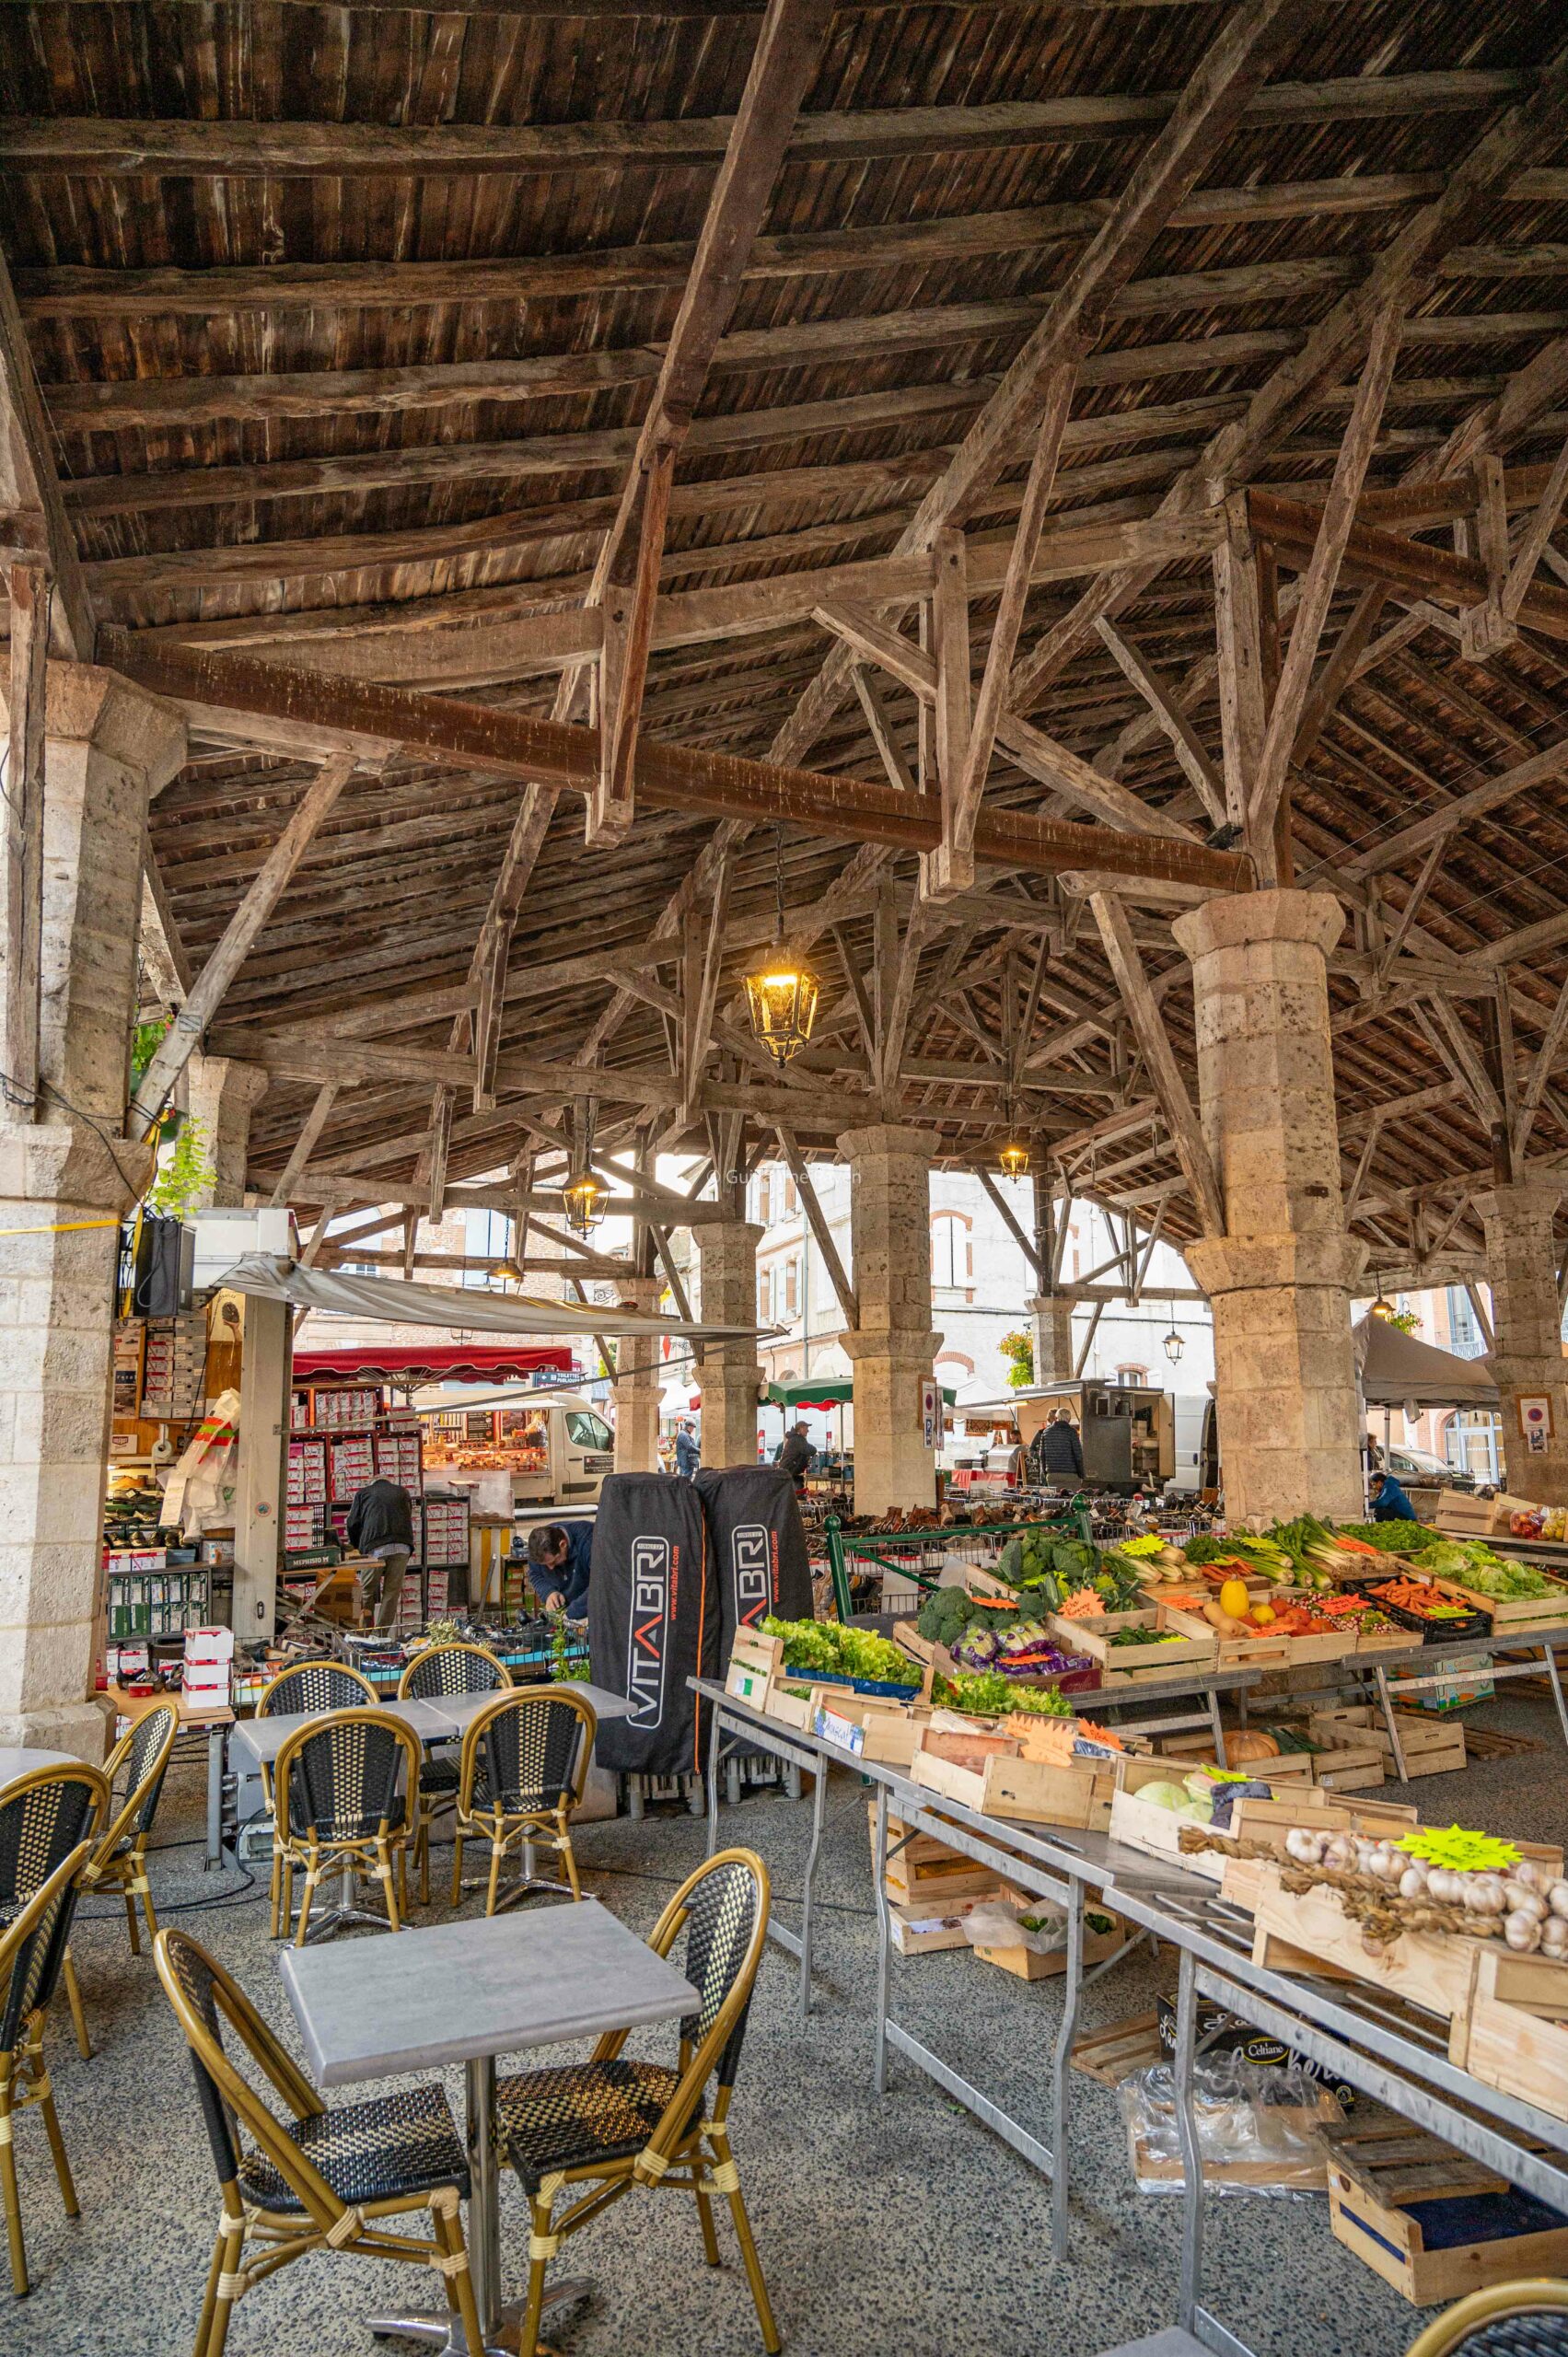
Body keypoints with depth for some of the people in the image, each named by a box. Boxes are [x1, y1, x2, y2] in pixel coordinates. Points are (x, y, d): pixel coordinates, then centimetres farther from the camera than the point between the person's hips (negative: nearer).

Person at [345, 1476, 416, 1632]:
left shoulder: (362, 1493, 20)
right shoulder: (402, 1492, 27)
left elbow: (353, 1524, 15)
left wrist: (355, 1546, 30)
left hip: (376, 1547, -2)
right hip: (402, 1547, 2)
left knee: (368, 1592, 7)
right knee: (392, 1592, 5)